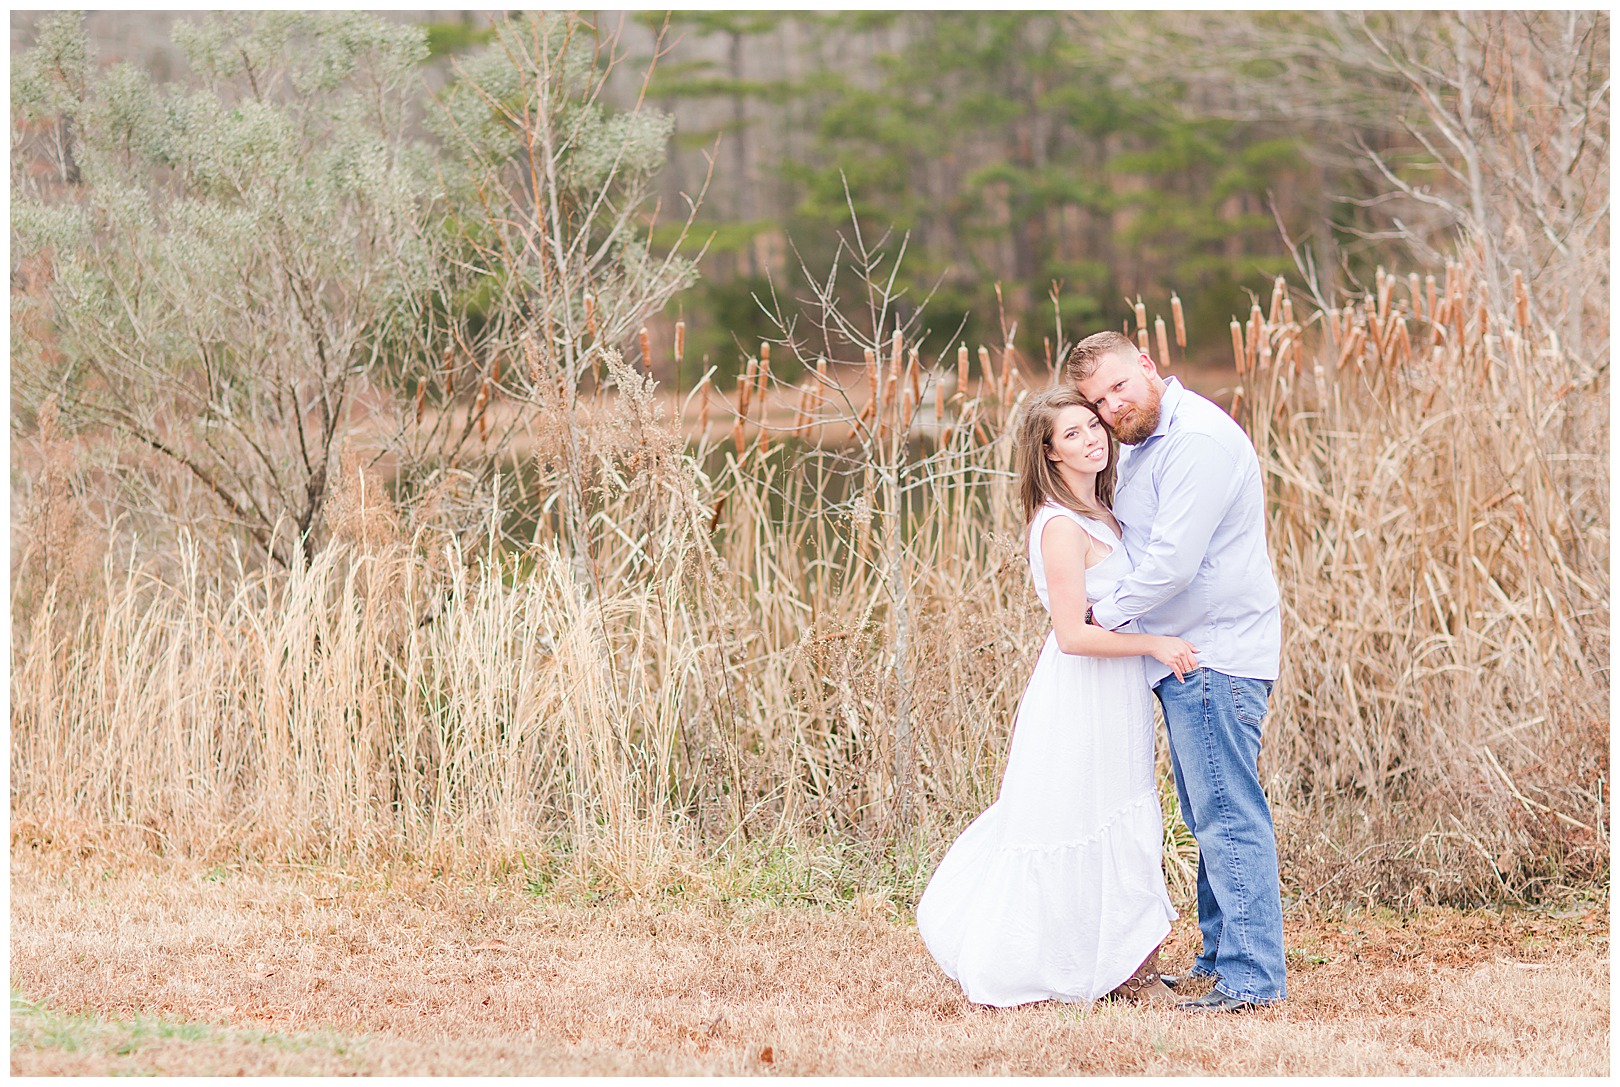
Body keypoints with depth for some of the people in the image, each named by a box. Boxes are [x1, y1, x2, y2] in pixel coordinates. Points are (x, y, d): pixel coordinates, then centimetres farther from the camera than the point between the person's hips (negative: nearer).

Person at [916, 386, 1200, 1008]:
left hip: (1112, 696, 10)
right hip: (1082, 696, -10)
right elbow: (1073, 635, -23)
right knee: (1083, 836, 0)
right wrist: (1154, 645, -19)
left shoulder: (1098, 513, 10)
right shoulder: (1061, 526, -20)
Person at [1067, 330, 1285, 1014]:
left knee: (1228, 816, -10)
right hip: (1186, 655, 11)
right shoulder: (1141, 443, 15)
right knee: (1211, 819, 15)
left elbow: (1172, 561, -23)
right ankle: (1222, 959, 23)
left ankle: (1252, 976, -9)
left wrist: (1105, 615, -10)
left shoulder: (1199, 439, -18)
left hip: (1217, 656, -11)